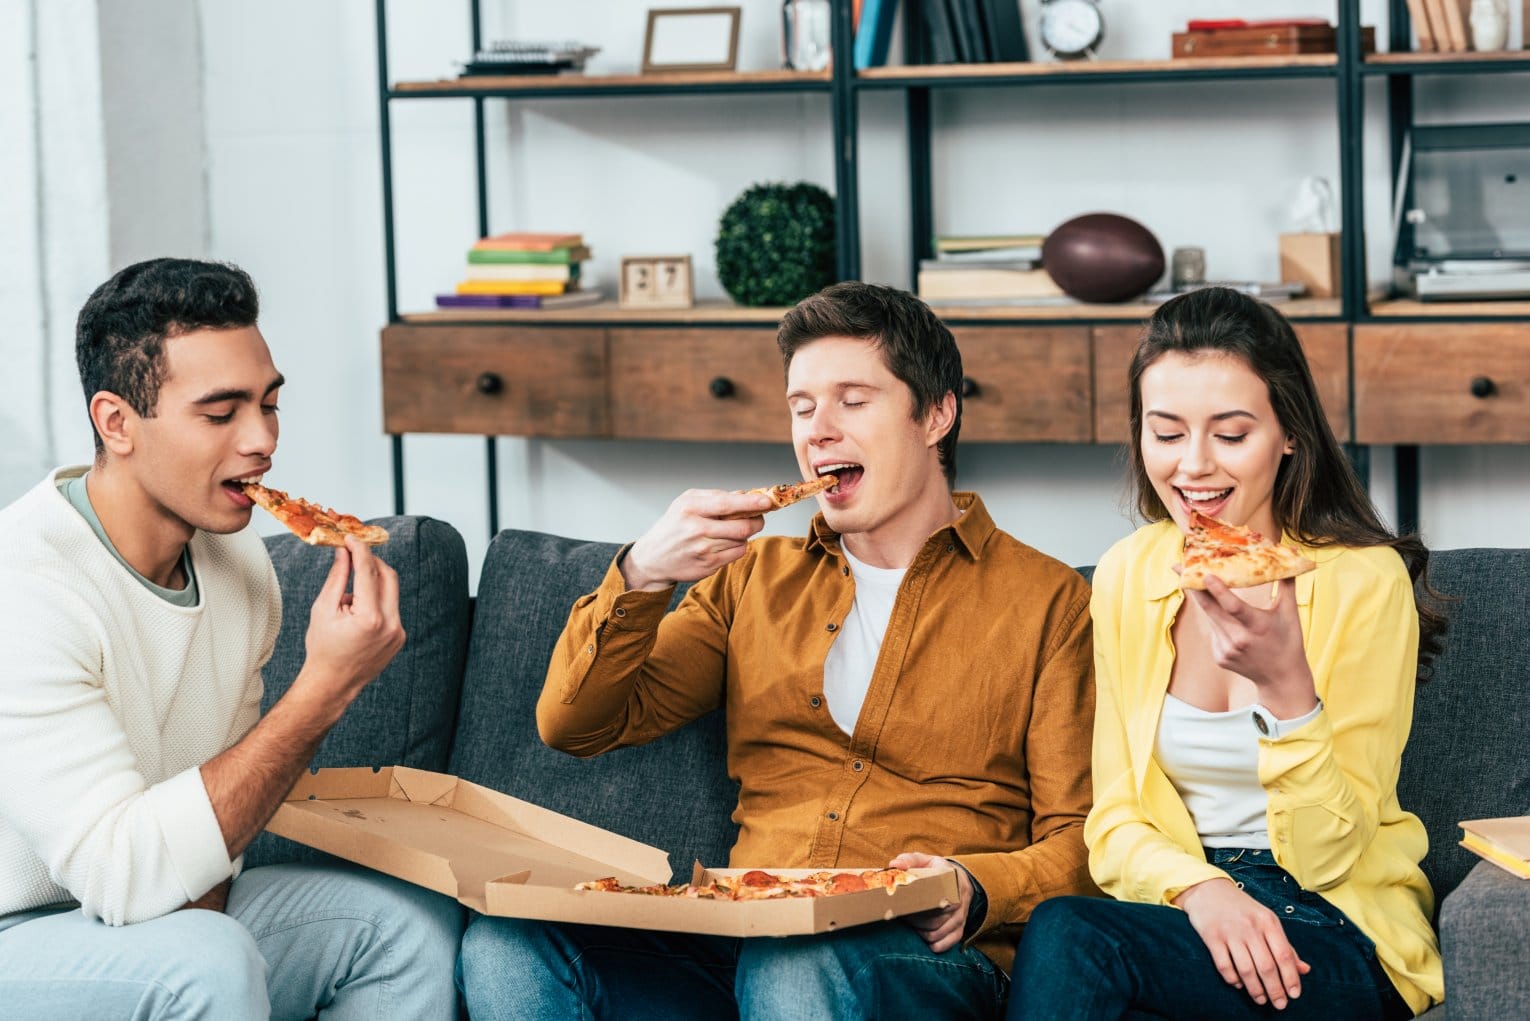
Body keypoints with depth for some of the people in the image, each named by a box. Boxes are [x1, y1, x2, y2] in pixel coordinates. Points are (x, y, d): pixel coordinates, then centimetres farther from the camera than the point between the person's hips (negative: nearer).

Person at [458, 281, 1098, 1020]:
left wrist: (975, 889, -17)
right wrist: (640, 577, 0)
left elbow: (1075, 841, 5)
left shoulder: (1043, 599, 11)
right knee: (506, 944, -26)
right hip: (738, 943, 4)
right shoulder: (757, 578, 24)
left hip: (920, 952, -4)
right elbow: (575, 726, 16)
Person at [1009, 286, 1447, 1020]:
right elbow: (1114, 825, 5)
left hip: (1344, 942, -4)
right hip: (1178, 904, 4)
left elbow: (1328, 857, -11)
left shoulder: (1365, 580, -9)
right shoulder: (1125, 576, 4)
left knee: (1064, 937, -32)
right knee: (1061, 936, -32)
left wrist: (1286, 684, -26)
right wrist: (1199, 887, -17)